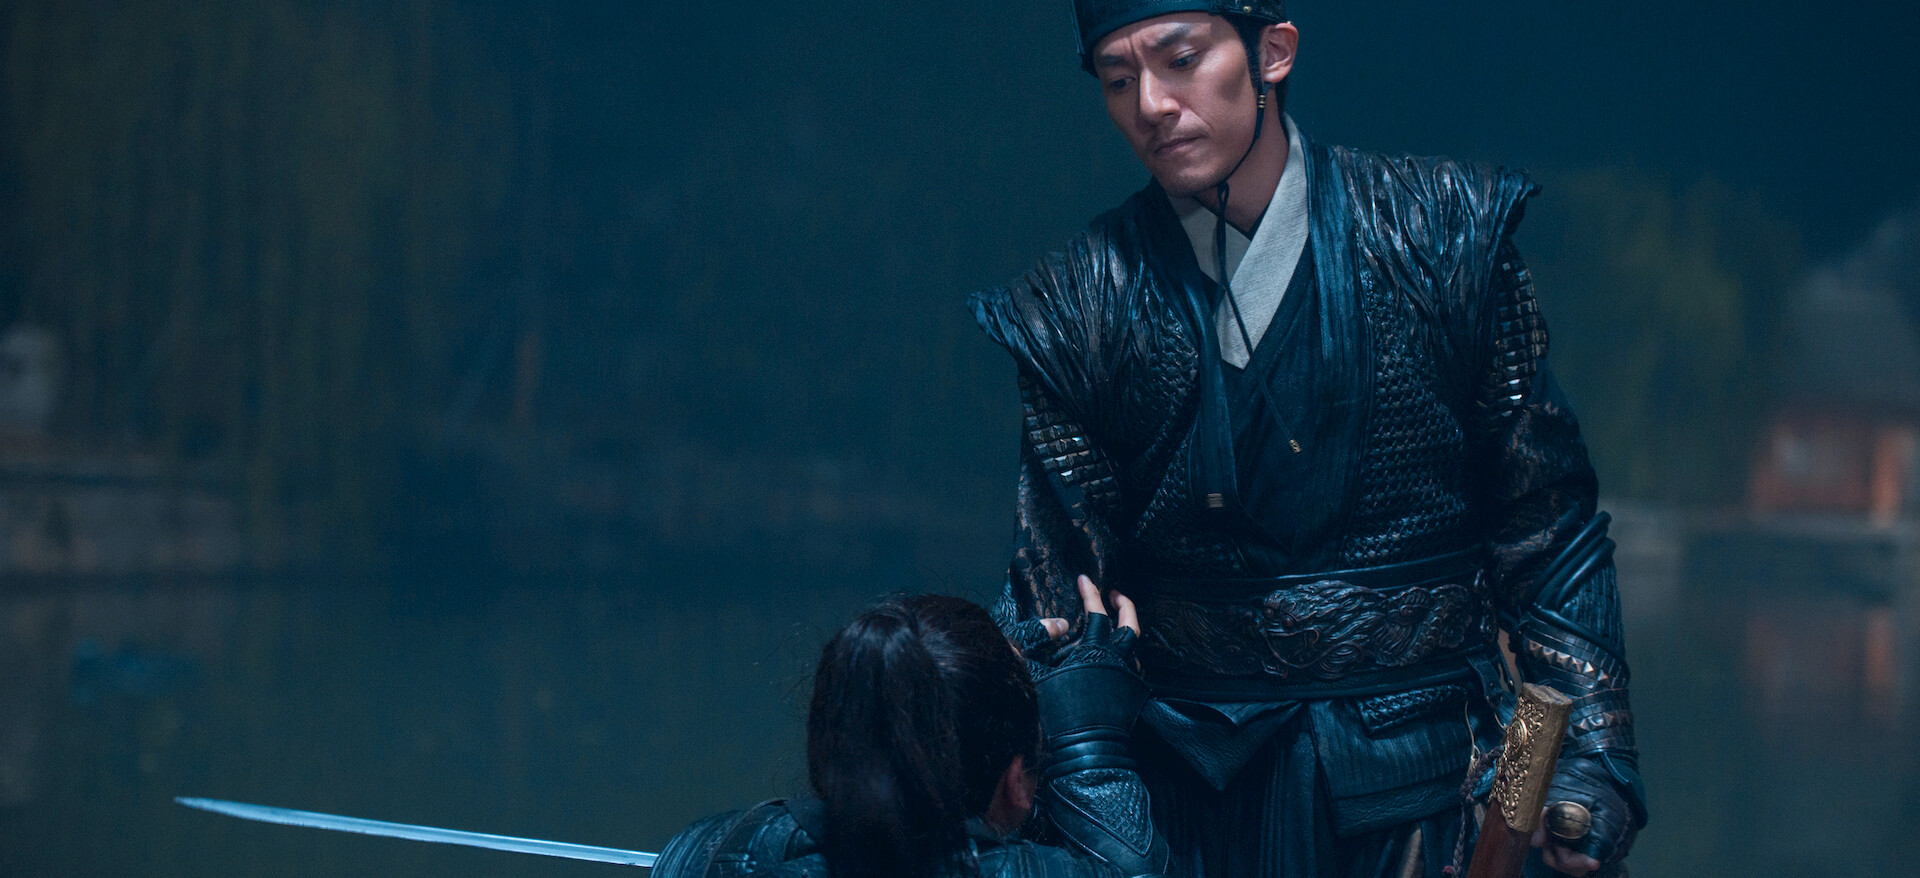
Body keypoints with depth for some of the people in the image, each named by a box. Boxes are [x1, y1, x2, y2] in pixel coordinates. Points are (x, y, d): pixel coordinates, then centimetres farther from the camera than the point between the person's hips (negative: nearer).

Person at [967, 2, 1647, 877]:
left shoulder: (1445, 236, -3)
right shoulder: (1080, 307, -2)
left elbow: (1544, 527, 0)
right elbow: (1054, 600, -1)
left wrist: (1588, 758, -5)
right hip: (1189, 796, 1)